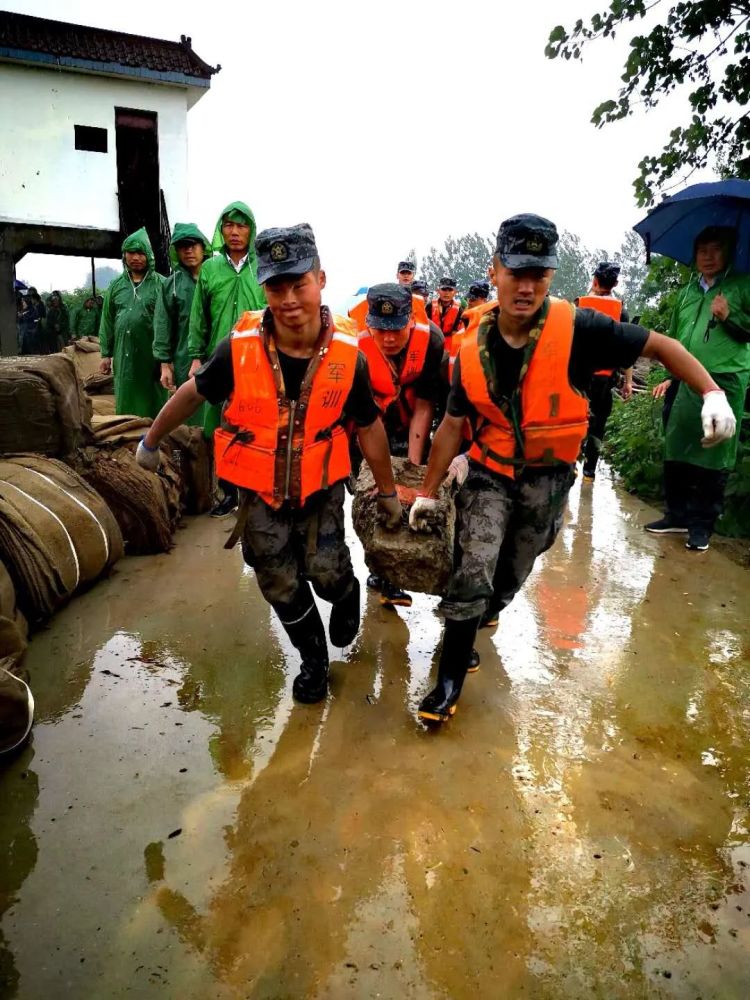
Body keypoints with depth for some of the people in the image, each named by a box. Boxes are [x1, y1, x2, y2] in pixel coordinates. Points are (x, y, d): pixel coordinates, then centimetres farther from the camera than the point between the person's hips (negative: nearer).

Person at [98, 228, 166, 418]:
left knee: (153, 404, 2)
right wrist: (106, 354, 9)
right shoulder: (116, 286, 12)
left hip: (152, 355, -4)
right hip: (124, 355, 4)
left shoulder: (160, 284, -2)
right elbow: (107, 322, 14)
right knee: (126, 403, 10)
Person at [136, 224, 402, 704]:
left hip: (322, 487, 0)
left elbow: (369, 426, -4)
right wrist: (151, 441, 10)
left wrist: (388, 491, 5)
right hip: (261, 490, 1)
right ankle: (314, 657, 35)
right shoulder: (240, 347, -20)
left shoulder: (347, 352, -18)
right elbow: (191, 394, -2)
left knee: (327, 572, -4)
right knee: (282, 588, 9)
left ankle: (348, 593, 35)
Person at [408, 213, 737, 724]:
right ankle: (450, 681, 5)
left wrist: (713, 393, -23)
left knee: (509, 579, 16)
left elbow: (660, 345, -10)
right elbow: (452, 425, -1)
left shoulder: (577, 328, -19)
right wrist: (428, 492, 4)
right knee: (473, 575, -13)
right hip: (489, 473, 0)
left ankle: (466, 628, 47)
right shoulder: (474, 348, -10)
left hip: (548, 480, 0)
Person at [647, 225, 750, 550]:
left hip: (724, 382, -5)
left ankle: (702, 524, 6)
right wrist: (670, 376, 17)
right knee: (675, 453, 6)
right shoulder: (688, 292, 18)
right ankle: (677, 516, 18)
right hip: (684, 383, 5)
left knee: (713, 458, -3)